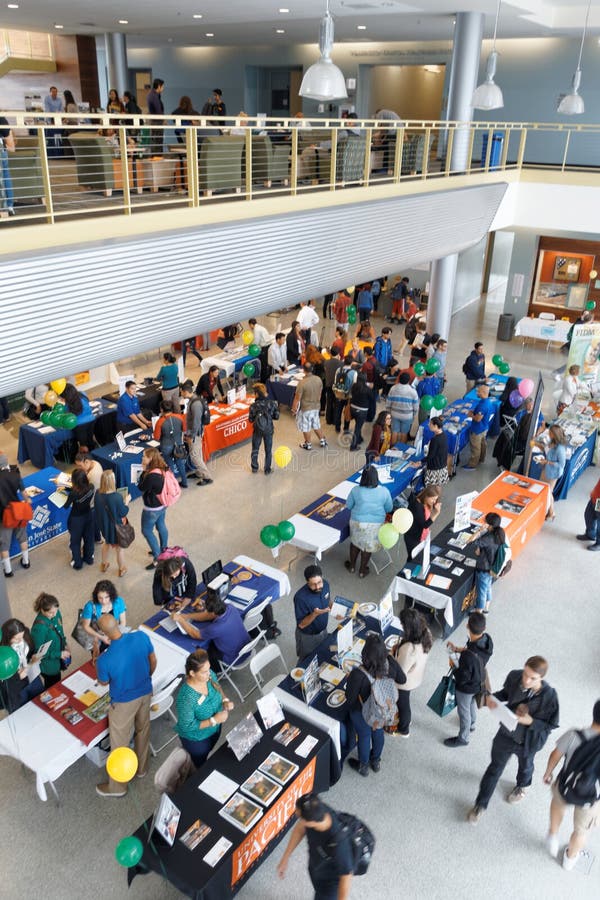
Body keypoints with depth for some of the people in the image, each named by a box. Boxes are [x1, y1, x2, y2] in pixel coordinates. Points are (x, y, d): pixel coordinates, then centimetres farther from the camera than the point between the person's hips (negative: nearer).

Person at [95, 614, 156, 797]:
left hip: (124, 702, -5)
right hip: (145, 692, 5)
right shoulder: (141, 637, -22)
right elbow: (153, 661, -3)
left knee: (119, 743, 17)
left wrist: (96, 658, 2)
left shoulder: (104, 659, -32)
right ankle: (141, 767, 52)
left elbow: (103, 682, -9)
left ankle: (117, 786, 38)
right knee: (143, 729, 28)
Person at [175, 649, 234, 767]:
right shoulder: (186, 697, -41)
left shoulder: (209, 675, -22)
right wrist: (214, 720, -32)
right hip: (196, 739, -6)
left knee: (206, 755, 34)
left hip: (215, 729, 6)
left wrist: (225, 700, -17)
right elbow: (187, 726, -29)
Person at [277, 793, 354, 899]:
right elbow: (300, 829, -7)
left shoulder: (338, 844, -46)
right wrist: (285, 858, 1)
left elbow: (346, 877, -28)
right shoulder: (318, 810, -30)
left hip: (331, 880, -5)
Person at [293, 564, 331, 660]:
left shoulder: (325, 584, -17)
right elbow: (301, 625, -27)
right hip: (307, 636, -6)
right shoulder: (300, 597, -36)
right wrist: (315, 614, -43)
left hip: (323, 630, 6)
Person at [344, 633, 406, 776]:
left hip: (363, 713, -4)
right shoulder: (390, 663, -28)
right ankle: (376, 761, 59)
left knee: (364, 735, 25)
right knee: (378, 732, 32)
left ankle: (363, 766, 53)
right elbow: (402, 680, -8)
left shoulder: (358, 675, -42)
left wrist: (350, 680, -9)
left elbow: (350, 697, -25)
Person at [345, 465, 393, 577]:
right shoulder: (384, 491, -17)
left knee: (355, 542, 26)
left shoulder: (355, 490, -18)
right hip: (376, 524, 0)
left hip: (357, 522, 0)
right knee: (368, 546, 21)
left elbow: (348, 506, -3)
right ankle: (362, 571, 38)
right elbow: (389, 509, -3)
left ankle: (352, 566, 44)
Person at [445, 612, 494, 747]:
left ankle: (463, 738, 47)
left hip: (467, 687, -6)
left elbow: (462, 678, -29)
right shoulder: (487, 639, -24)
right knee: (472, 702, 35)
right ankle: (471, 725, 63)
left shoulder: (468, 656, -45)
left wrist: (453, 666, -12)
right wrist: (458, 649, -6)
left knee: (463, 711, 21)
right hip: (479, 681, 6)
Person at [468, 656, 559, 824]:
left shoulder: (549, 696, -34)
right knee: (495, 767, 20)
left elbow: (550, 725, -19)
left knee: (525, 766, 32)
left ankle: (522, 786, 67)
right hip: (506, 733, 2)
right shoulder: (514, 676, -27)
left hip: (528, 742, -1)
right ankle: (481, 805, 41)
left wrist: (530, 722, -35)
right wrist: (492, 697, -23)